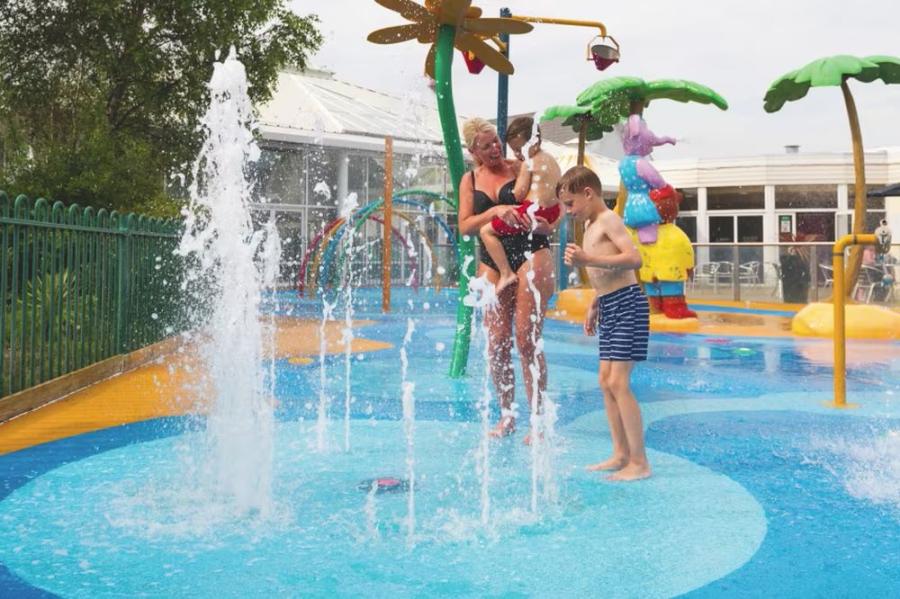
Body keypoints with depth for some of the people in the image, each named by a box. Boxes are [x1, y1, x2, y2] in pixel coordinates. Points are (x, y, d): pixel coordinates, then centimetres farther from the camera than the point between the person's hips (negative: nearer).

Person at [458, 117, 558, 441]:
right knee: (497, 343, 3)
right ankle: (506, 416, 17)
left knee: (527, 341, -8)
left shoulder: (520, 168, 3)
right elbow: (465, 226, 1)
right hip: (492, 260, 4)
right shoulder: (470, 180, 11)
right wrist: (495, 212, -15)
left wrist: (539, 224, -17)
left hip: (530, 254, -3)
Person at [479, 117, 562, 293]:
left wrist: (519, 174, 6)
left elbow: (518, 195, -12)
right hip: (553, 211, 10)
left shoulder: (528, 163, -9)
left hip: (533, 210, -10)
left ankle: (506, 273, -13)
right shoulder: (551, 160, 17)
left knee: (486, 230, -7)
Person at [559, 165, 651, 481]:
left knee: (618, 382, -12)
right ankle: (621, 455, 16)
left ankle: (640, 462, -7)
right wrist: (594, 306, 25)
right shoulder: (591, 225, 18)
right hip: (609, 307, 10)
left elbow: (633, 257, -24)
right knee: (606, 381, 9)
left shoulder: (609, 219, -10)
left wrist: (588, 260, -29)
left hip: (627, 304, -10)